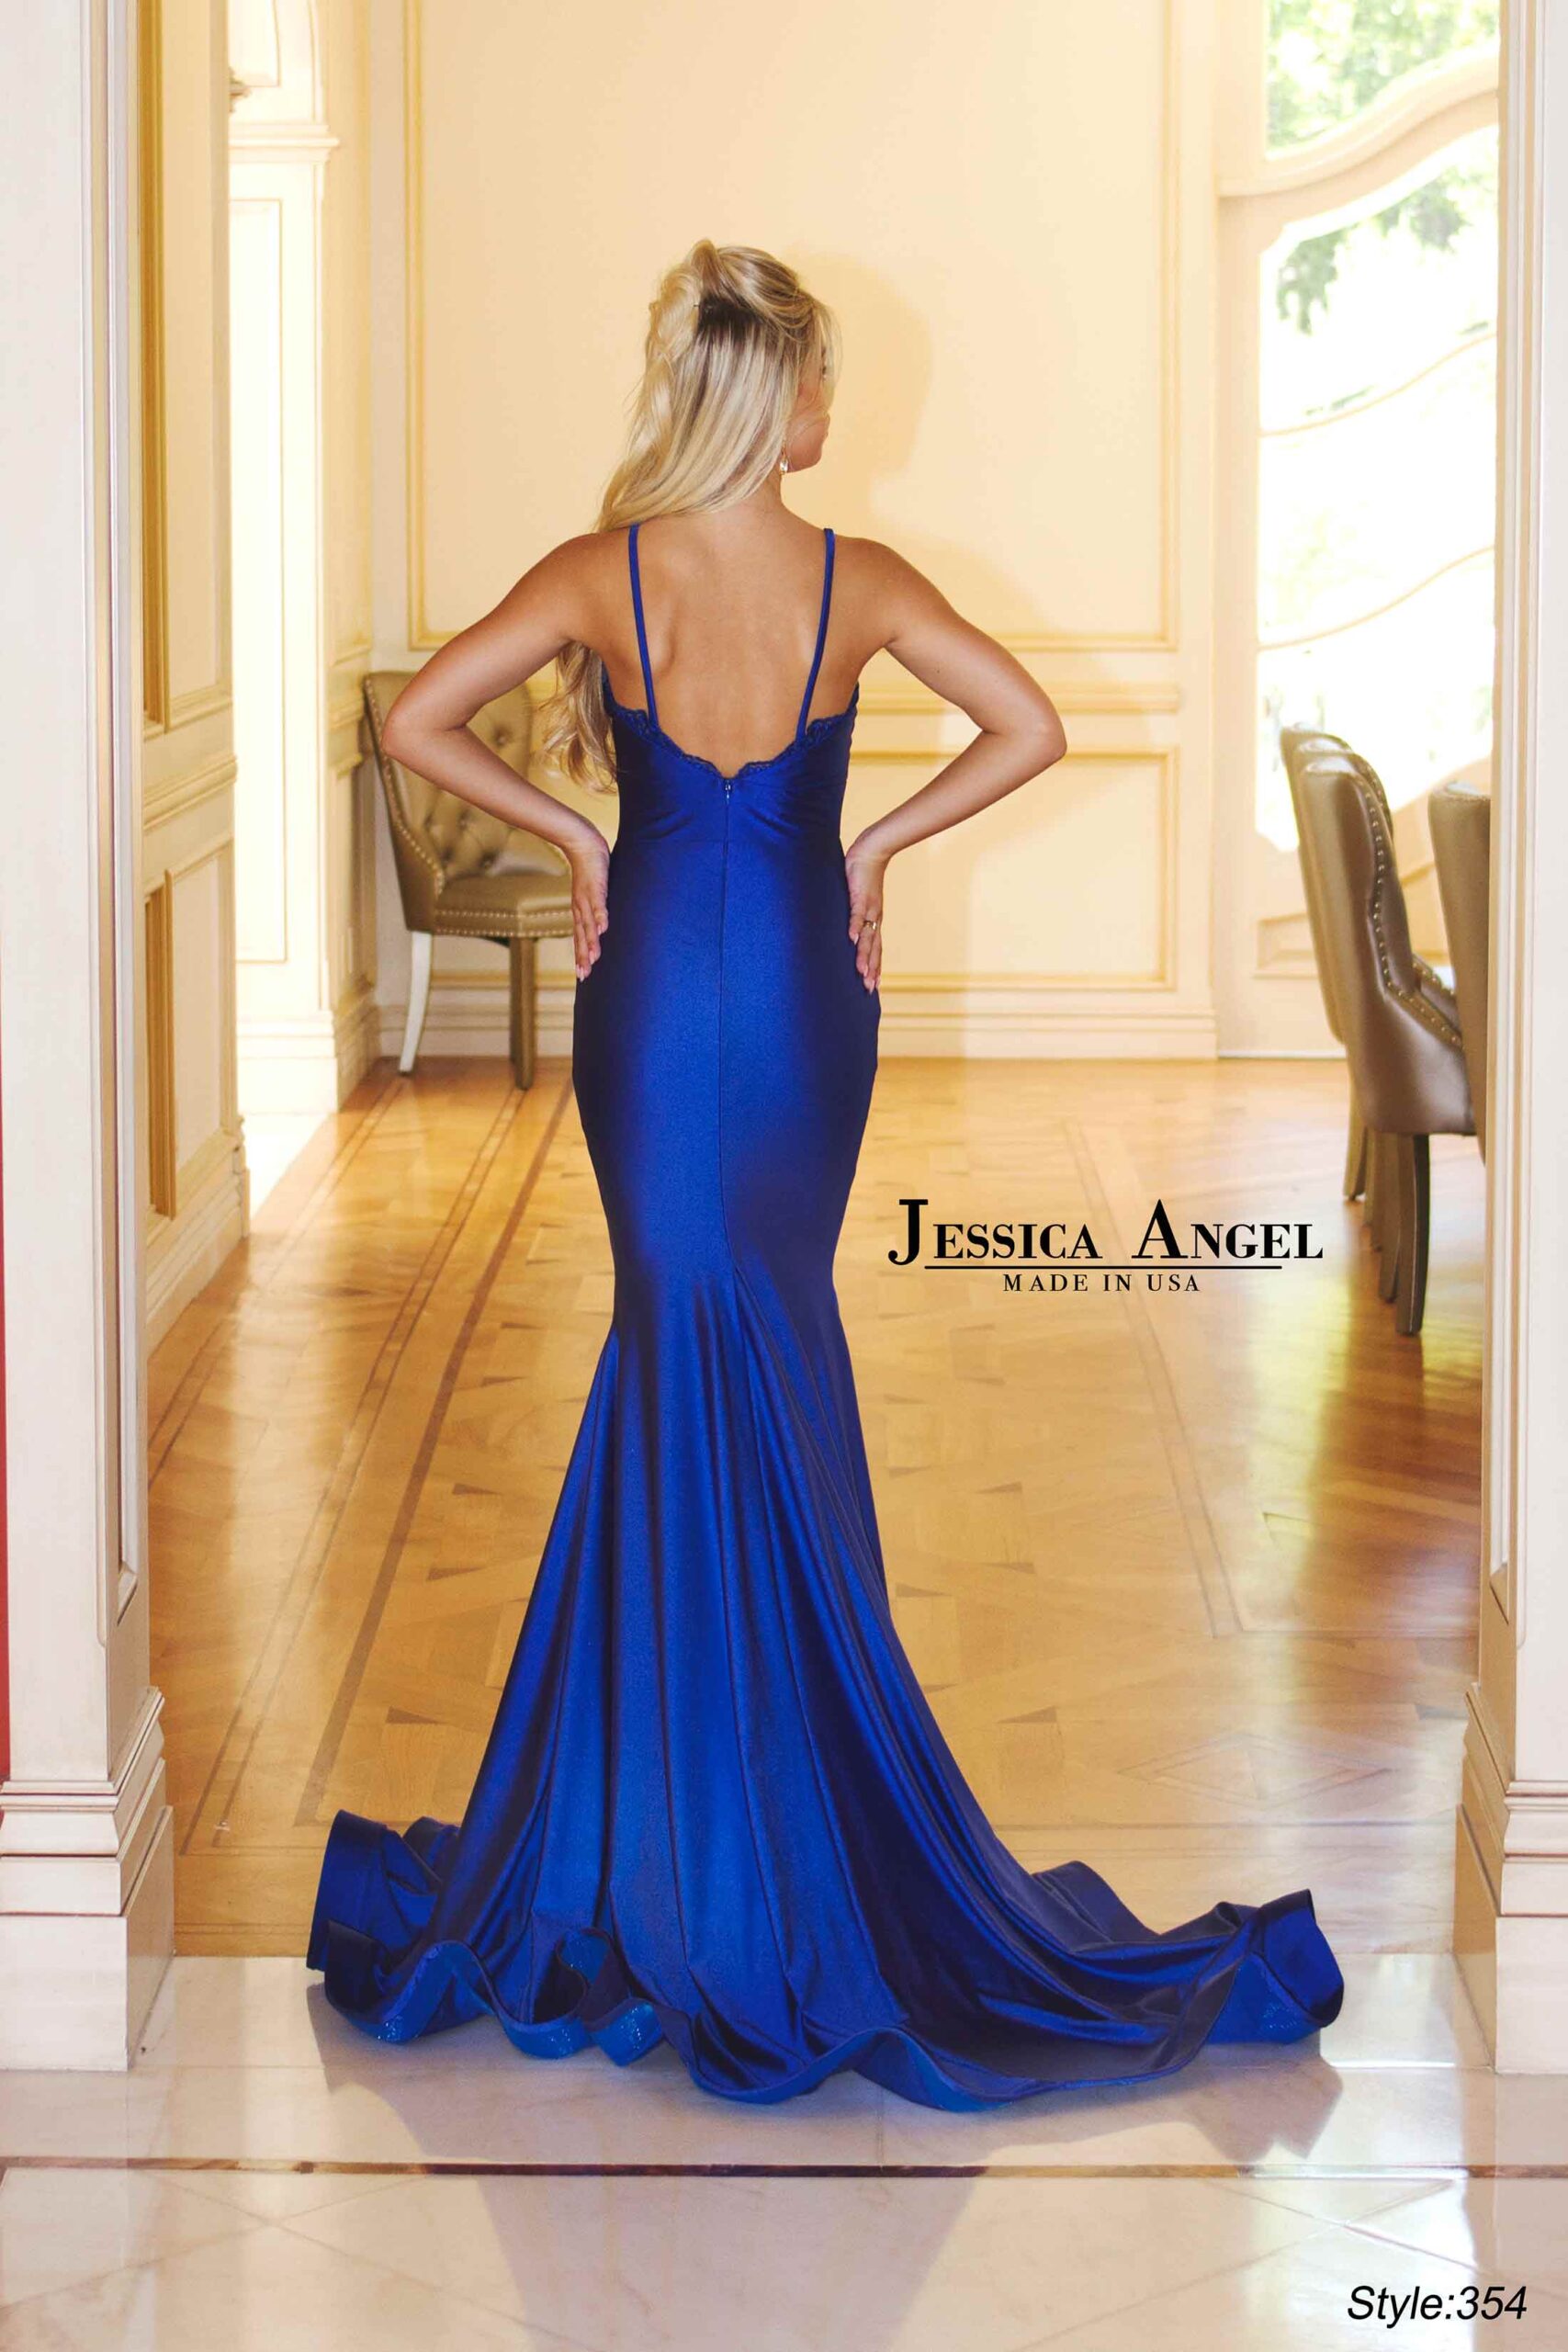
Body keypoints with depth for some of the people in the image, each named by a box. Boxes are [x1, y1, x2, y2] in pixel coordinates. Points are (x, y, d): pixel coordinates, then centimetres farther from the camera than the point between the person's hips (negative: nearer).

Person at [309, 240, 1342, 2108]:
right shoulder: (860, 583, -7)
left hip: (651, 978, 0)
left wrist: (572, 834, -2)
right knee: (768, 1354, 13)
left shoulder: (604, 573, -8)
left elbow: (417, 722, -12)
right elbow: (1031, 729, -8)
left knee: (684, 1347, 7)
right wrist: (883, 842, 0)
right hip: (804, 985, 1)